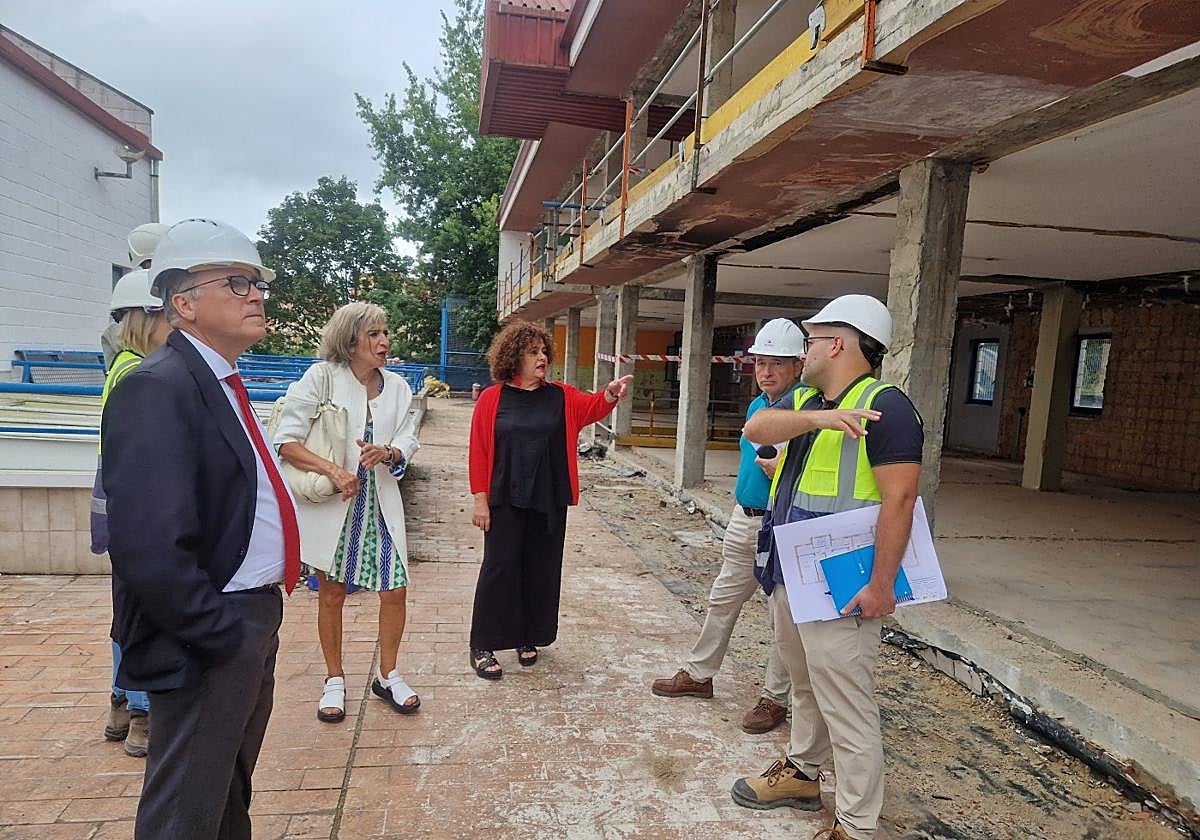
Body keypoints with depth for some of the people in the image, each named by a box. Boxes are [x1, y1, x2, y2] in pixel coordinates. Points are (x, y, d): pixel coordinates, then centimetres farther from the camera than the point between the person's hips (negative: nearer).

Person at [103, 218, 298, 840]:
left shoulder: (222, 383, 10)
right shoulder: (157, 387, -20)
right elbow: (150, 549, -28)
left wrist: (257, 620, 12)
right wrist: (223, 635, -19)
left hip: (254, 617, 9)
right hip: (209, 643, -9)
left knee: (232, 786, 26)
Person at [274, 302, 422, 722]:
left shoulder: (397, 386, 3)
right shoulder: (321, 377, -9)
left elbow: (408, 443, 5)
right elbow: (287, 441, -11)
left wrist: (387, 454, -17)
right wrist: (332, 470, -22)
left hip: (380, 502, 3)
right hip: (331, 501, -3)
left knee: (394, 591, 2)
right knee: (331, 593, 11)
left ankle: (387, 676, 25)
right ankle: (334, 680, 31)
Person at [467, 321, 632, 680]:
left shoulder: (561, 396, 5)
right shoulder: (492, 398, -3)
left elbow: (591, 407, -12)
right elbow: (479, 452, -4)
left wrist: (610, 393, -34)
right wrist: (480, 500, -7)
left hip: (549, 501, 3)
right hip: (505, 500, -3)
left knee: (542, 569, 10)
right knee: (500, 567, 1)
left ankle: (528, 637, 28)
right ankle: (482, 647, 13)